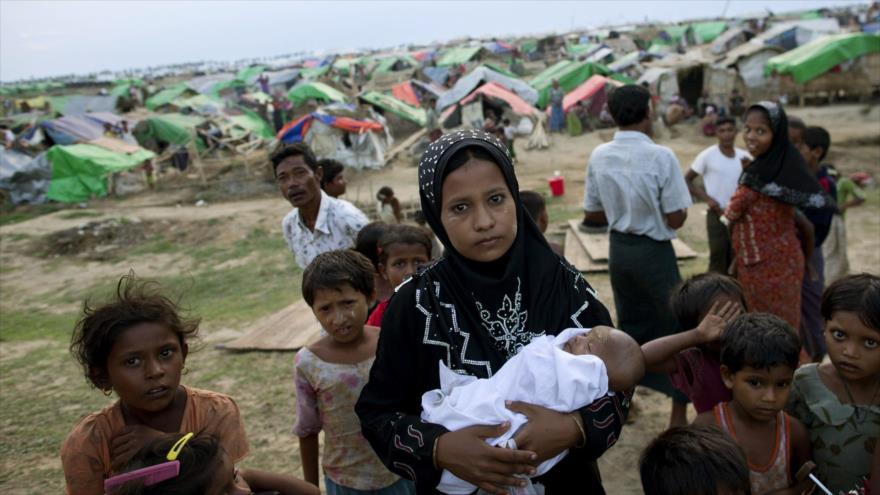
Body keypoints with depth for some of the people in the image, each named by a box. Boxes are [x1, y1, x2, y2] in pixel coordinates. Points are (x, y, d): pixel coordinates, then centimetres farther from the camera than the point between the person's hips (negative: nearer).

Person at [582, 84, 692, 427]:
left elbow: (592, 214, 3)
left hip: (619, 248, 5)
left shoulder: (599, 156, -4)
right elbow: (675, 219, -15)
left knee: (630, 325, 21)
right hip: (654, 251, -5)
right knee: (676, 326, 10)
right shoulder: (661, 156, -18)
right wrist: (669, 209, 6)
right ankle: (679, 413, 18)